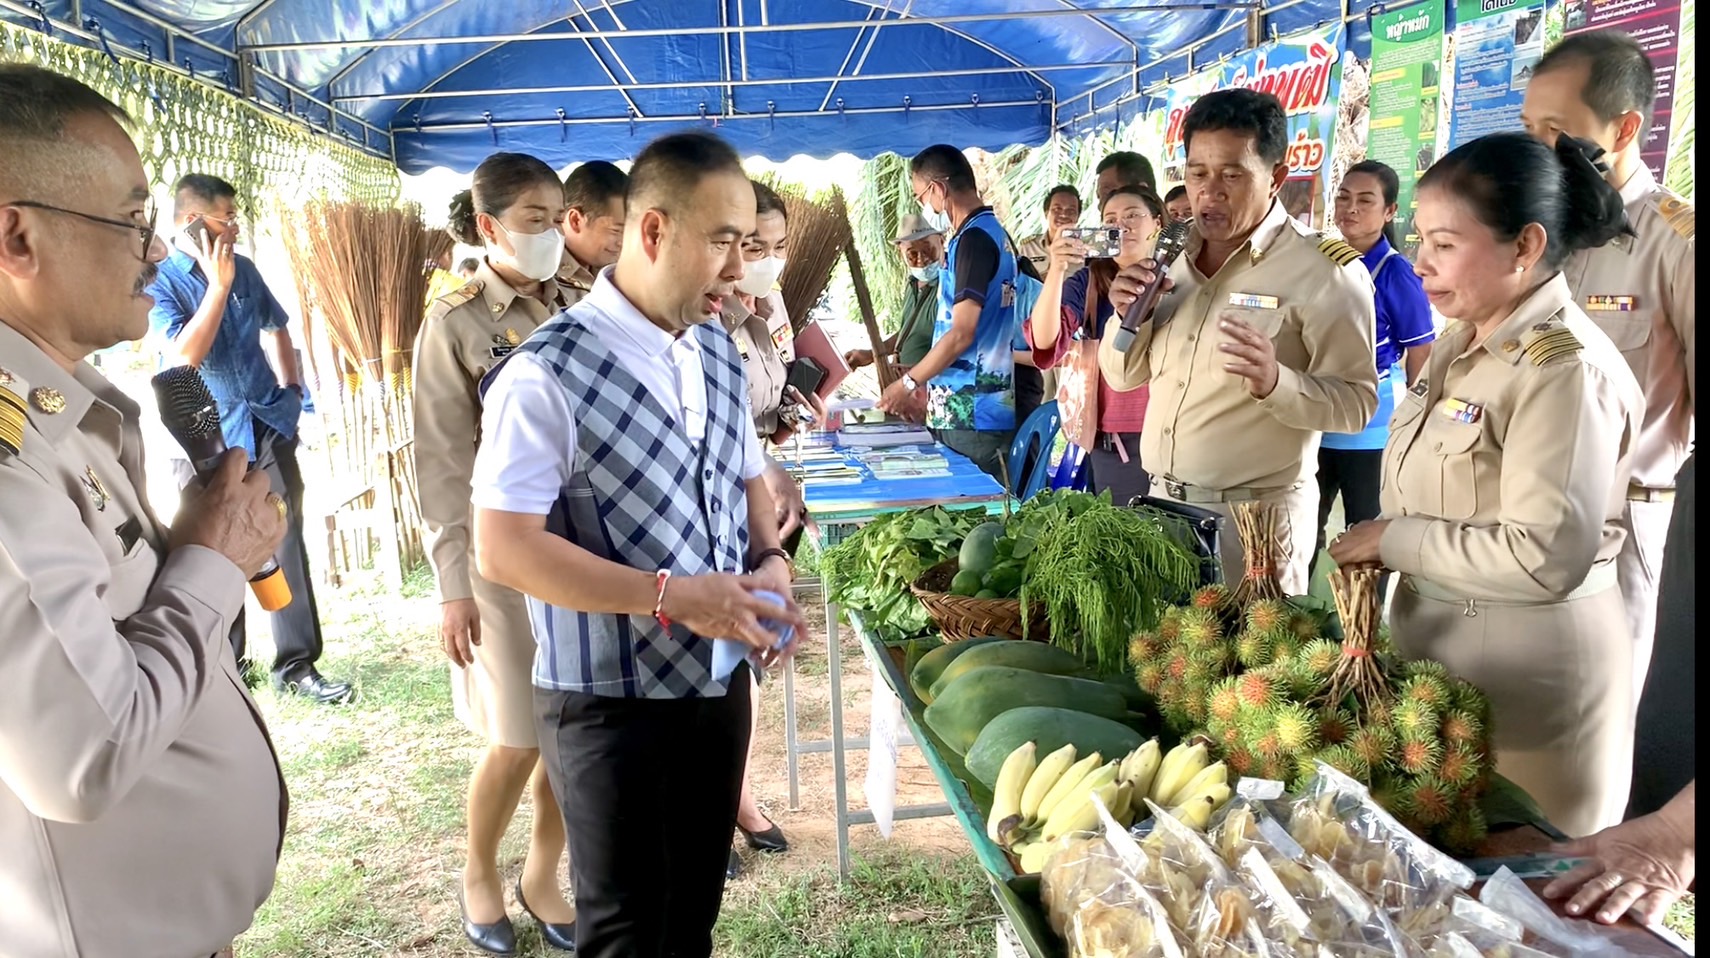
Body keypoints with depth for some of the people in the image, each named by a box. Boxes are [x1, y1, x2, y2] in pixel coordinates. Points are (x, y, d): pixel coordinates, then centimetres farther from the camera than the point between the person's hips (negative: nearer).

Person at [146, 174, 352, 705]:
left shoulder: (244, 269, 7)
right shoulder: (158, 283, -8)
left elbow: (276, 326, 23)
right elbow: (185, 355, -22)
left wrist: (292, 387, 13)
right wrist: (217, 285, -20)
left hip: (268, 427, 4)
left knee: (287, 546, 3)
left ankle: (297, 665, 11)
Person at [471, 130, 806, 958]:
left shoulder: (717, 351, 5)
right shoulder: (548, 375, -19)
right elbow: (503, 550, -21)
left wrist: (771, 563, -4)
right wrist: (670, 596, -25)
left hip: (719, 677, 7)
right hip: (614, 704, -6)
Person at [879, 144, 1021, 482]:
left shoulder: (974, 238, -14)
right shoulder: (995, 233, 14)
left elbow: (961, 334, -18)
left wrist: (908, 382, -6)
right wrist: (929, 388, 20)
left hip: (970, 415, -9)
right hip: (984, 407, 9)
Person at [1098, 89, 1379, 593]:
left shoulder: (1325, 269, -12)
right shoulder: (1171, 256, 7)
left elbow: (1356, 403, -13)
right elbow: (1124, 377, 11)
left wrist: (1275, 382, -31)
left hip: (1256, 514, -6)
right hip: (1162, 500, 6)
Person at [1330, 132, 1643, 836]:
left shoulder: (1565, 371, -20)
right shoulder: (1461, 343, 8)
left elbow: (1546, 558, -27)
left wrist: (1395, 539, -18)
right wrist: (1368, 557, 0)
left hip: (1525, 675, -8)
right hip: (1433, 645, 8)